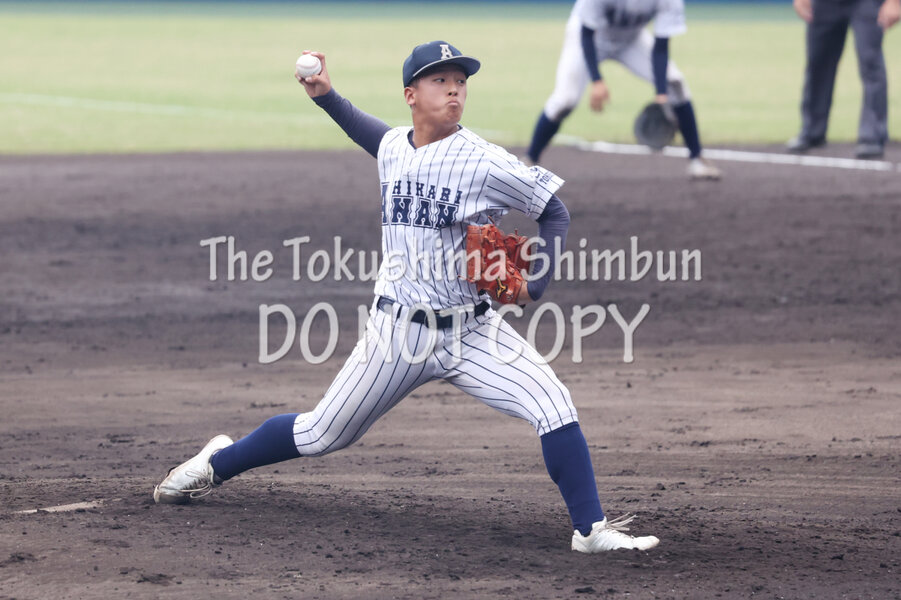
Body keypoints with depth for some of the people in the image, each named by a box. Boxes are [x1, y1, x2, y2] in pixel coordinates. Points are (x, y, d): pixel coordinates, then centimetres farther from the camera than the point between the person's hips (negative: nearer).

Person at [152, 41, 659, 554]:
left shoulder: (484, 162, -13)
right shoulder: (392, 147, 1)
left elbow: (554, 212, -4)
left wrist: (536, 284, -16)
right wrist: (327, 96, 18)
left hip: (472, 331, -2)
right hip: (399, 332, 2)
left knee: (553, 406, -21)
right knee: (323, 434, 11)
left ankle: (592, 529, -12)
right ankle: (218, 464, 35)